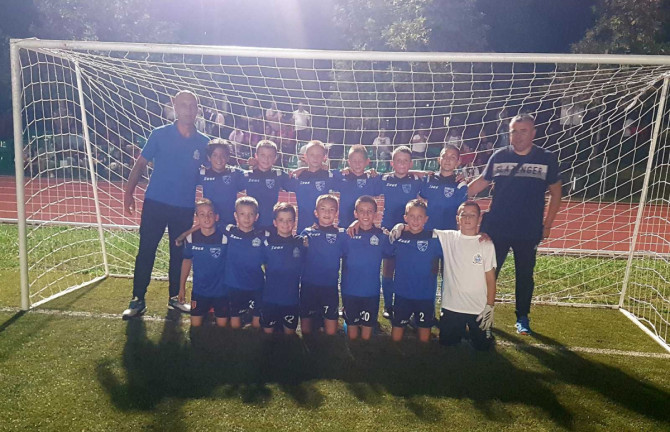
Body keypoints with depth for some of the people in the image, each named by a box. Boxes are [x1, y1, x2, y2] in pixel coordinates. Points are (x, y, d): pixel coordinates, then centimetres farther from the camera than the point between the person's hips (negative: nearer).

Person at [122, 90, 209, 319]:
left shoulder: (203, 142, 2)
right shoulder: (160, 134, -2)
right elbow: (141, 163, 1)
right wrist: (129, 191, -7)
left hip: (185, 208, 2)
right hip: (155, 203, -2)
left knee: (178, 253, 12)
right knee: (146, 251, 2)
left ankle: (175, 297, 27)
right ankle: (138, 299, 14)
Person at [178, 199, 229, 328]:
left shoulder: (225, 237, -19)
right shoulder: (191, 237, -9)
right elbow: (187, 261, 5)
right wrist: (182, 287, 9)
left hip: (221, 290, -2)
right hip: (199, 290, 2)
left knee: (222, 325, 6)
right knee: (195, 324, 9)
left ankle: (214, 309, 34)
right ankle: (206, 310, 35)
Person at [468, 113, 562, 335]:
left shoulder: (547, 159, -2)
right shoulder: (499, 156, 0)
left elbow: (555, 193, 6)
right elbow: (481, 182, 10)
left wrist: (547, 225, 3)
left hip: (529, 231, 0)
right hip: (496, 227, 1)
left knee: (525, 275, 11)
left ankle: (522, 318, 28)